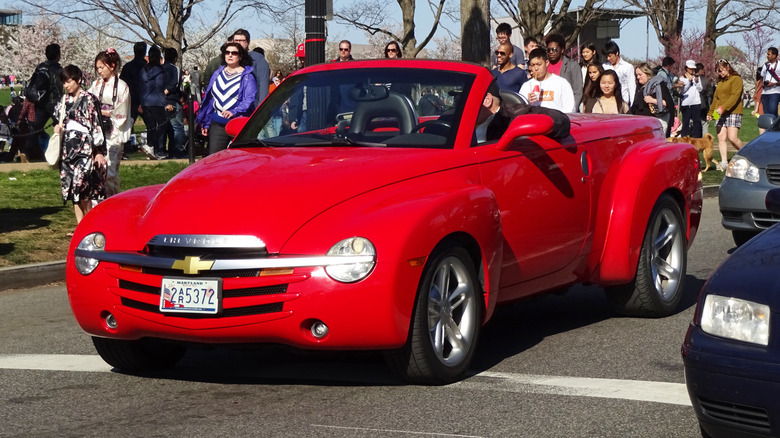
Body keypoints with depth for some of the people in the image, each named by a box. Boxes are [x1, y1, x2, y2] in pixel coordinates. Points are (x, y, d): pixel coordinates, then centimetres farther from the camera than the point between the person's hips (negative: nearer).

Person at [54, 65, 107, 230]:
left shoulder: (89, 100, -6)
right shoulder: (65, 100, 13)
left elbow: (97, 126, -8)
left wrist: (99, 151, -11)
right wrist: (58, 128, 1)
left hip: (84, 148, -7)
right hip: (68, 148, 7)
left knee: (81, 185, -15)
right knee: (71, 187, 5)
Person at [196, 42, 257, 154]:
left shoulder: (247, 76, 1)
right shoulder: (218, 74, 17)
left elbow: (250, 99, -11)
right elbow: (209, 99, 21)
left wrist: (234, 112, -25)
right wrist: (205, 123, 19)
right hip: (217, 124, 5)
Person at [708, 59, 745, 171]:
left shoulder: (736, 79, -5)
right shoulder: (720, 81, 22)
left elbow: (735, 96, -16)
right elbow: (716, 98, 27)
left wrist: (723, 107, -24)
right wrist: (711, 112, 19)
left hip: (733, 112, -8)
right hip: (720, 114, 8)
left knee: (732, 137, -14)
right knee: (721, 138, -3)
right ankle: (724, 162, -6)